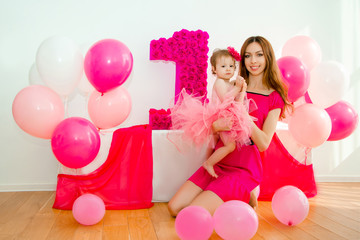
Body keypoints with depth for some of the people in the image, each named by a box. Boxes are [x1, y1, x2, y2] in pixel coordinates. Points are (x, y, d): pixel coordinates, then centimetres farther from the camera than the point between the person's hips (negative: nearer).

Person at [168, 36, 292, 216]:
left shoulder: (274, 97, -1)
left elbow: (263, 144, -9)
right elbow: (216, 123, 8)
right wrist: (217, 125, -16)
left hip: (243, 168, -5)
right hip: (218, 162, 6)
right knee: (174, 208, -3)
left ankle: (244, 197, 5)